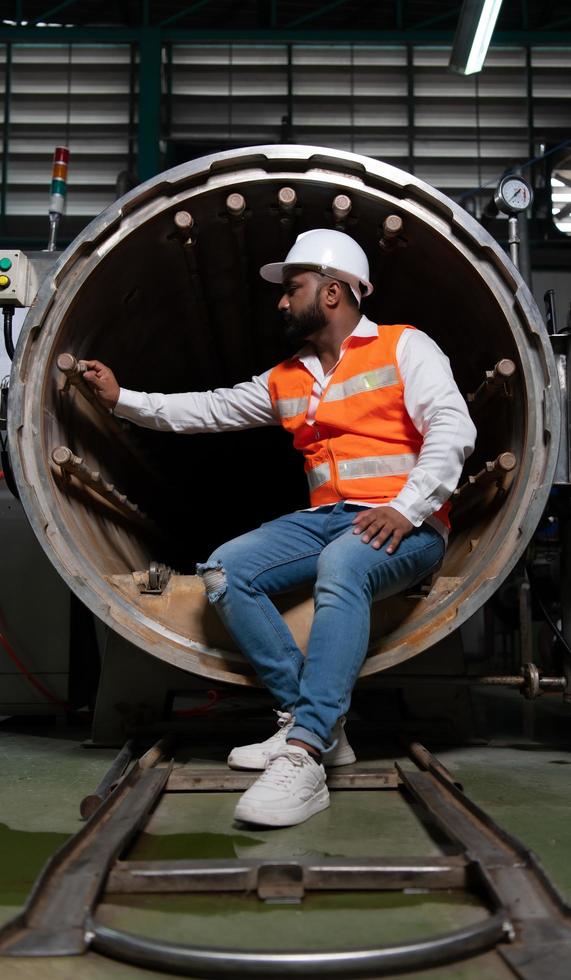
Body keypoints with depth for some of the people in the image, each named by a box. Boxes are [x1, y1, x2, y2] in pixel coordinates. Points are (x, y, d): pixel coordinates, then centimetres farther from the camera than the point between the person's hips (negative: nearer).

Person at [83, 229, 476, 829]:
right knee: (224, 571, -13)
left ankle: (303, 759, -41)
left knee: (340, 566, -38)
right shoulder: (285, 380, 21)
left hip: (405, 525, -6)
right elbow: (211, 409, 22)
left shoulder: (403, 347, 3)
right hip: (324, 519, 7)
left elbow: (452, 429, -9)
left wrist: (407, 508, -22)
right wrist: (123, 399, 17)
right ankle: (310, 721, -13)